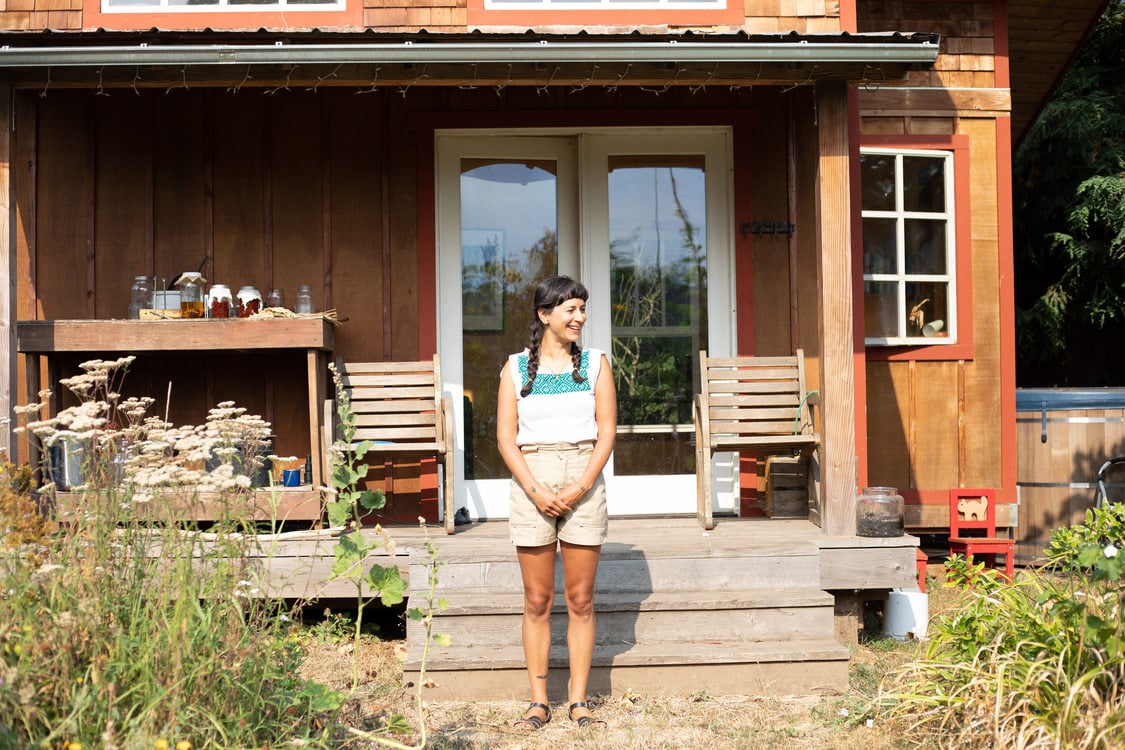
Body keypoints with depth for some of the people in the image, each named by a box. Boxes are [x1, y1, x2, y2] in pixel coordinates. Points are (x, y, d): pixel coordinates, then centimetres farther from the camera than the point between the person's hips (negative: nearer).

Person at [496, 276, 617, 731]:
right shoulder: (517, 367, 5)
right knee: (537, 600, 3)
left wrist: (579, 488, -10)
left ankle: (578, 702, 11)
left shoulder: (595, 363, 7)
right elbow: (506, 437, 1)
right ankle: (538, 702, 11)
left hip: (584, 484, 0)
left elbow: (607, 432, 1)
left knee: (580, 599, 3)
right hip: (531, 484, 0)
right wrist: (536, 492, -11)